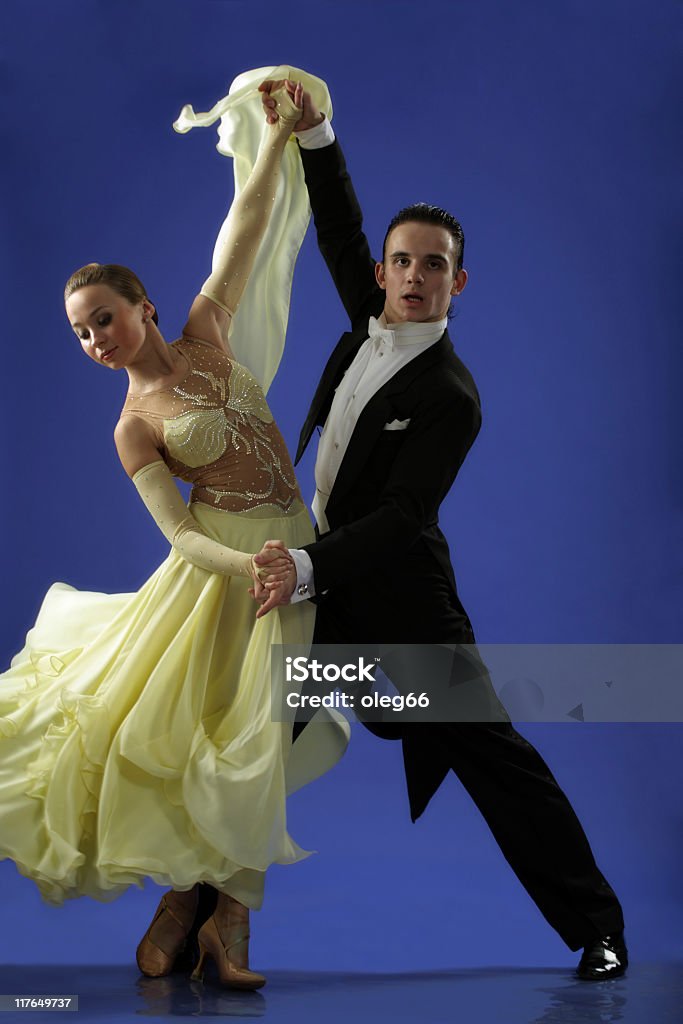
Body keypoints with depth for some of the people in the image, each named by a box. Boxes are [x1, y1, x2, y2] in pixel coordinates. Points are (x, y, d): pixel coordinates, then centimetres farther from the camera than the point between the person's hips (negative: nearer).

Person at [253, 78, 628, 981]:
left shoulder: (449, 397, -16)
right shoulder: (370, 322, 3)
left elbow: (401, 519, -23)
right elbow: (341, 232, 17)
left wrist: (310, 566, -34)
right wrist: (314, 135, 8)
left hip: (392, 595, -6)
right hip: (308, 569, 7)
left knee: (490, 753, -2)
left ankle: (597, 926, 9)